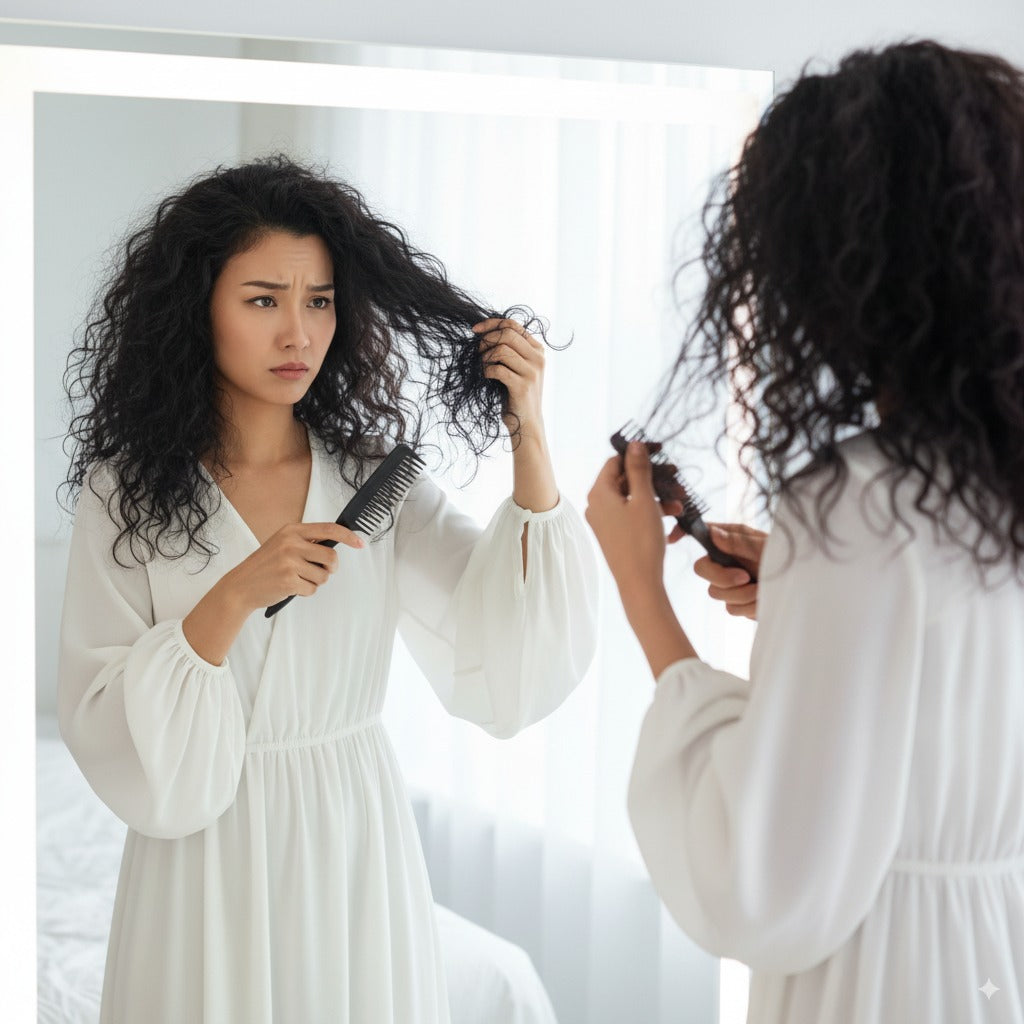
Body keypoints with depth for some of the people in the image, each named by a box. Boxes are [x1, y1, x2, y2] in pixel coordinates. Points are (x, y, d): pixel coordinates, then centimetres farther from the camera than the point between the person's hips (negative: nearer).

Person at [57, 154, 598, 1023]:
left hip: (359, 851, 2)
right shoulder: (127, 495, -6)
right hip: (209, 859, -2)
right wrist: (234, 599, -25)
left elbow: (510, 670, -12)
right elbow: (105, 733, -12)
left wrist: (529, 440, -17)